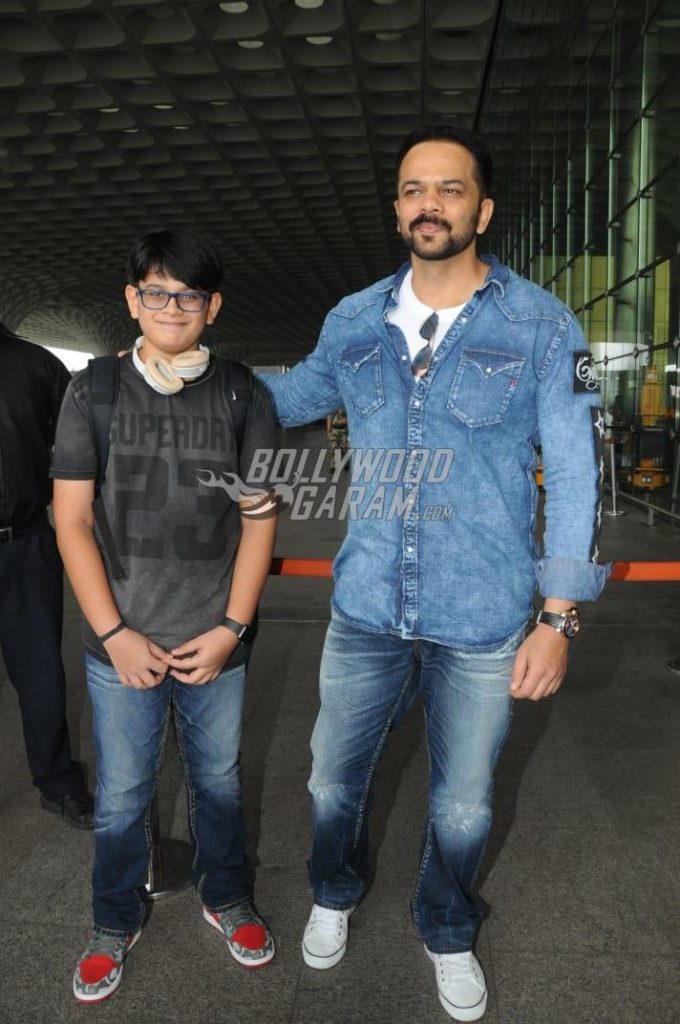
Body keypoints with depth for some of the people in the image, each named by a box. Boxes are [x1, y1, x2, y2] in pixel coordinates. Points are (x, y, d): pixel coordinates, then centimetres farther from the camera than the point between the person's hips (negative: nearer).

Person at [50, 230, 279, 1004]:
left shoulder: (243, 396, 0)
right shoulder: (94, 391, -1)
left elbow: (259, 519, 0)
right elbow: (73, 520, -3)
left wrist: (231, 628, -7)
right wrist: (114, 634, -9)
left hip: (216, 642, 1)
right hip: (121, 645, 0)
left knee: (219, 778, 17)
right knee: (121, 794, 13)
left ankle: (225, 897, 42)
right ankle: (115, 923, 38)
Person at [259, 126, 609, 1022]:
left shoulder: (543, 327, -6)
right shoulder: (354, 322, 3)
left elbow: (578, 471, -6)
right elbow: (295, 395, 22)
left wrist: (559, 618, -10)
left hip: (484, 622, -2)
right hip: (365, 611, 3)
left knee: (463, 805, 16)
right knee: (333, 780, 18)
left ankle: (447, 931, 49)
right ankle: (335, 895, 52)